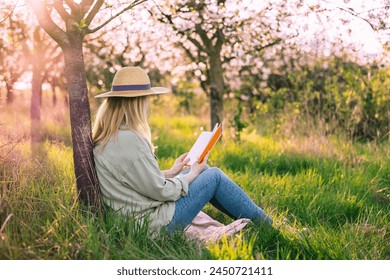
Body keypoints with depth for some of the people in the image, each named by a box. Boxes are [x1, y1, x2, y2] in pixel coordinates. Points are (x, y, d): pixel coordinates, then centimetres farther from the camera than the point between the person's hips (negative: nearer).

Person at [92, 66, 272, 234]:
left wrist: (170, 173, 12)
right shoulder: (130, 141, -27)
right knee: (214, 176, 3)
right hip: (157, 222, -9)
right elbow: (161, 191, -22)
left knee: (205, 171, 17)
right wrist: (192, 174, -4)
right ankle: (265, 225, 21)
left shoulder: (104, 137, 3)